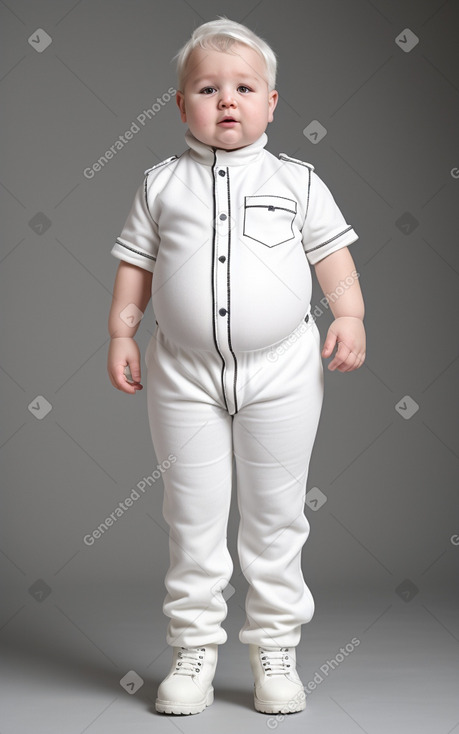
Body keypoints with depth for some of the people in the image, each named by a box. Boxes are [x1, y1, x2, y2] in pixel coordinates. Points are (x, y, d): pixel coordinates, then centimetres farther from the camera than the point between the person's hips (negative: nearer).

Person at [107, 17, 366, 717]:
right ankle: (194, 650, 19)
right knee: (192, 518, 6)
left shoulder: (297, 180, 4)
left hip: (281, 373, 0)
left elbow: (333, 255, 6)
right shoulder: (162, 184, 5)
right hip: (185, 375, 1)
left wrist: (350, 317, -6)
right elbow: (136, 264, 8)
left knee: (276, 517, 8)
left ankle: (275, 651, 21)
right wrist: (120, 332, 0)